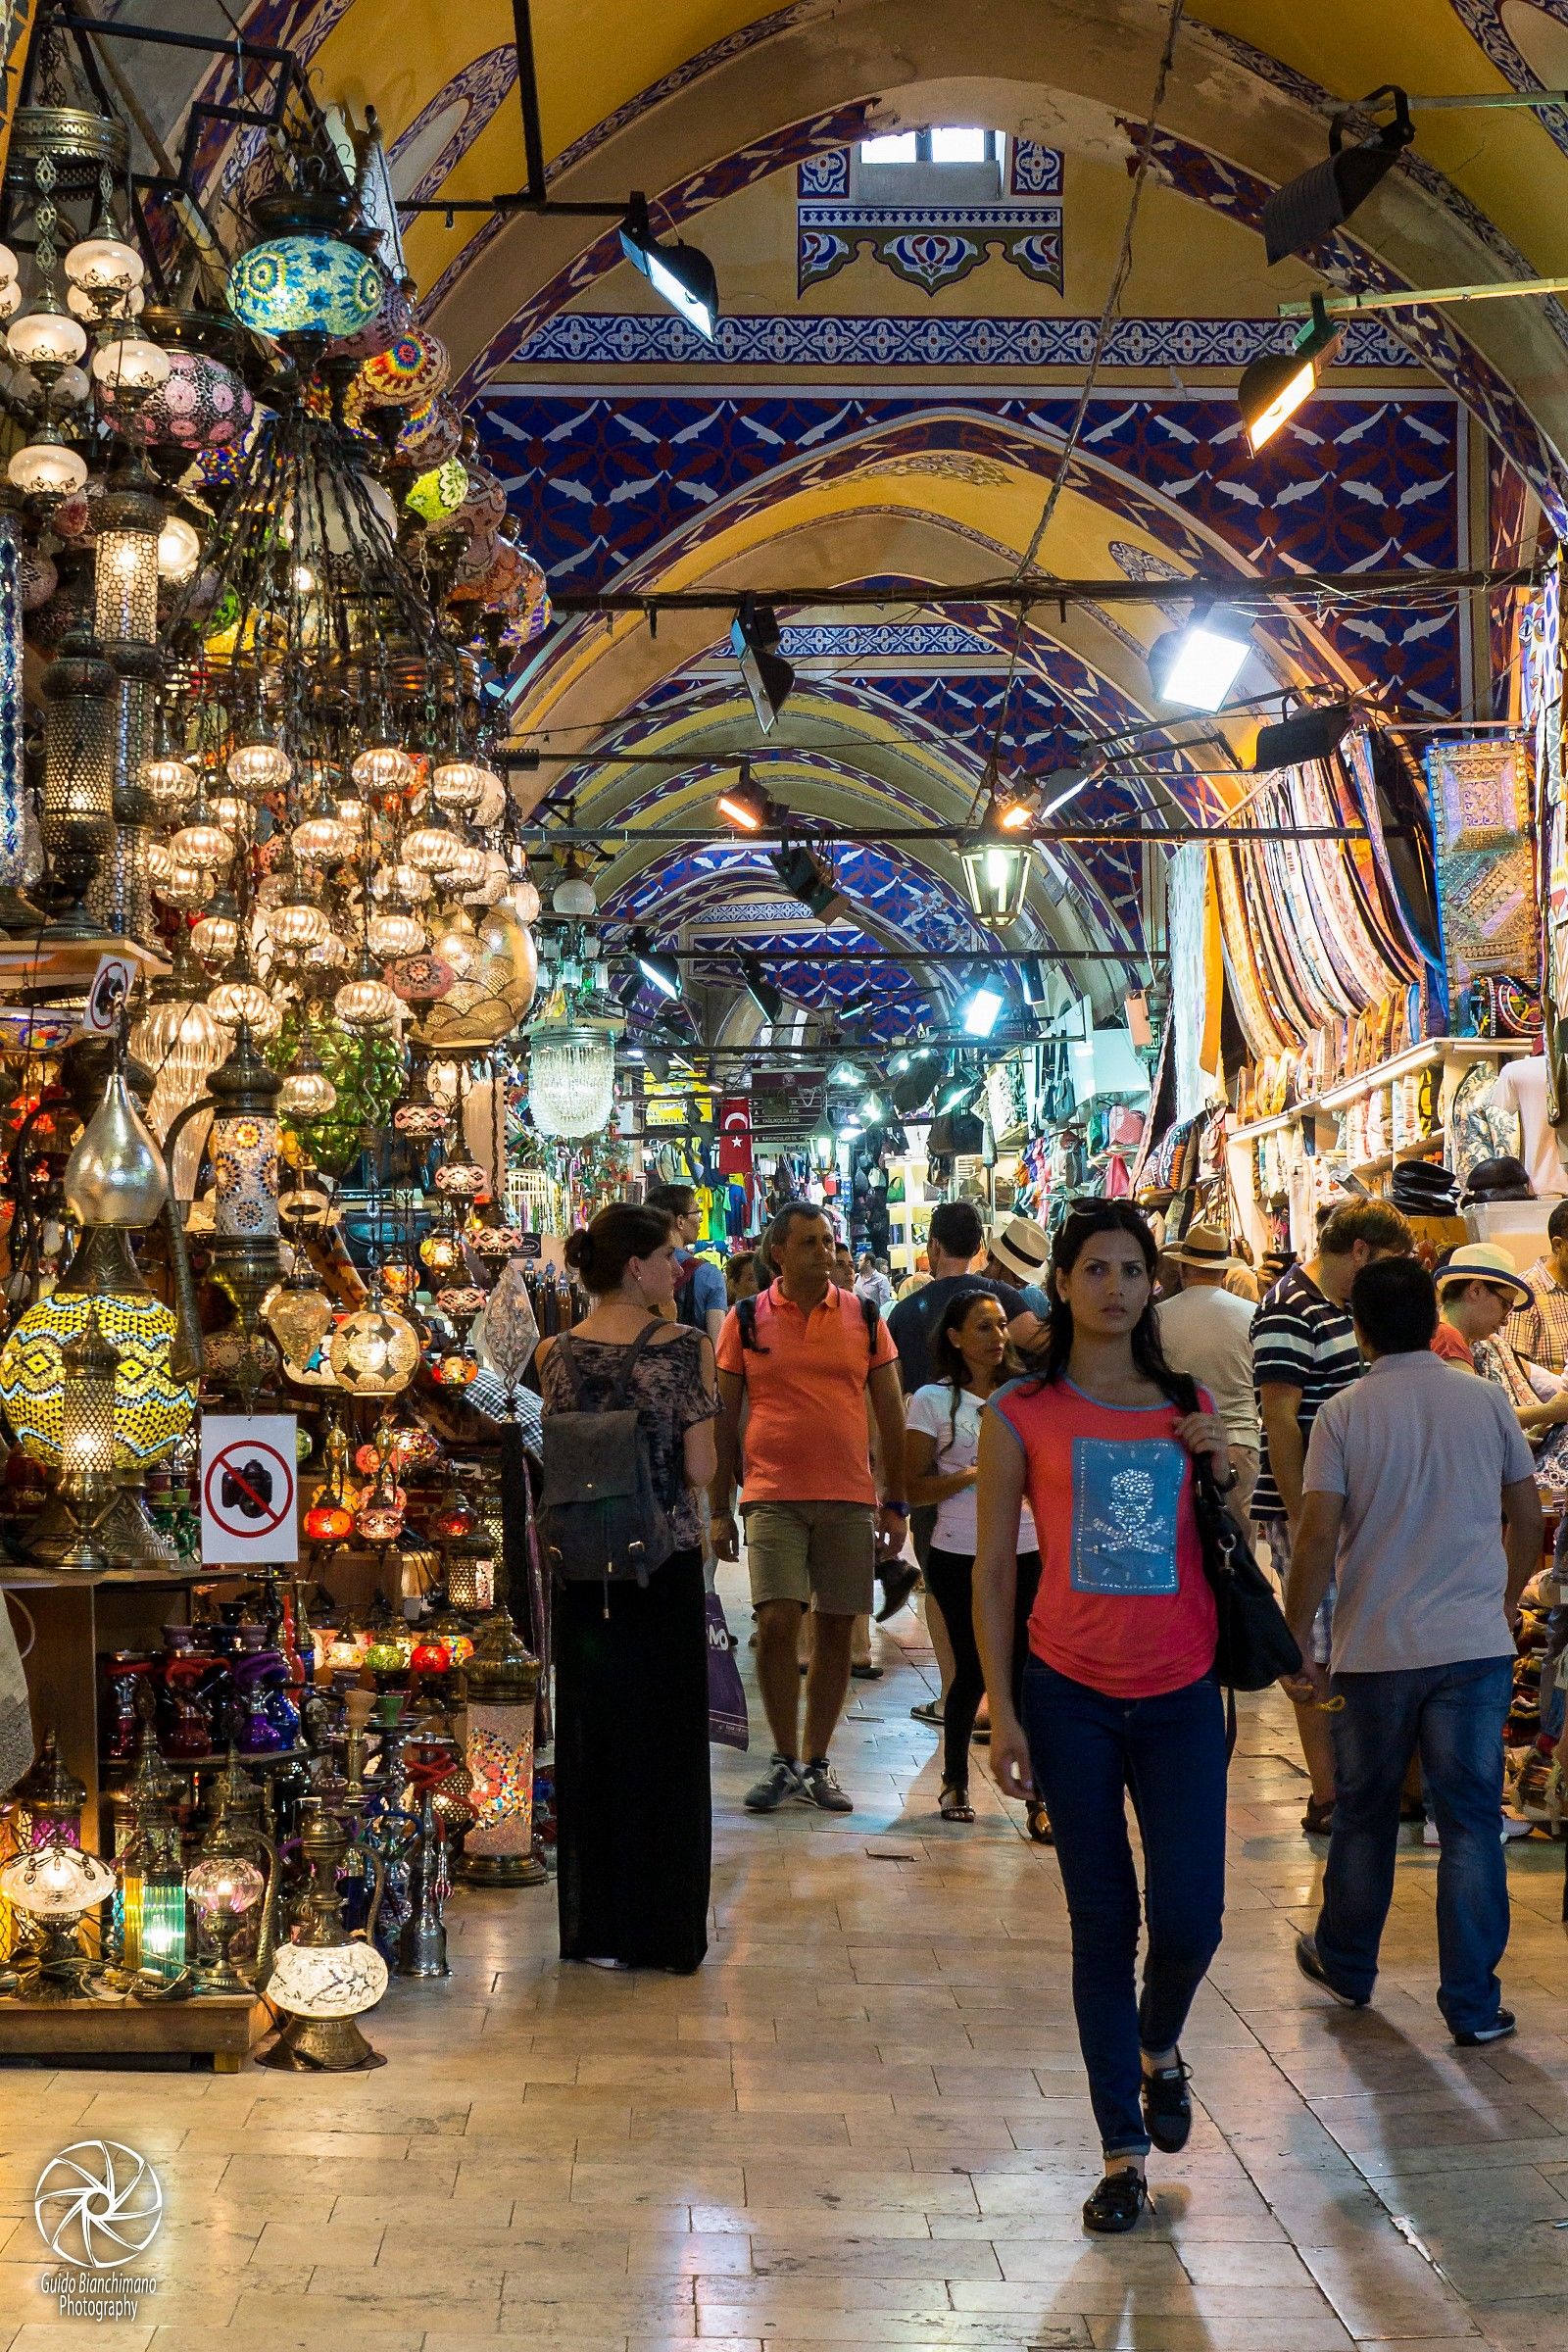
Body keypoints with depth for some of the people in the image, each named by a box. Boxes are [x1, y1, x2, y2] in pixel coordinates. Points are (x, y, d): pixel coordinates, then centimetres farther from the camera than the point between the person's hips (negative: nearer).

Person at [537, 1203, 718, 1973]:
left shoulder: (558, 1354, 0)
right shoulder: (685, 1348, -10)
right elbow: (700, 1469, -11)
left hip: (584, 1570, 3)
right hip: (666, 1564, -3)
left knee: (591, 1739, 12)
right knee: (667, 1744, 7)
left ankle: (597, 1929, 18)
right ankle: (667, 1930, 12)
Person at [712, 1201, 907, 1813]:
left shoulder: (863, 1317, 6)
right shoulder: (745, 1321, 4)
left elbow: (890, 1415, 9)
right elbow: (723, 1420, 7)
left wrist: (895, 1503, 5)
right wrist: (719, 1510, 4)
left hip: (850, 1498, 1)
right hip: (773, 1495, -1)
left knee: (836, 1630, 4)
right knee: (776, 1624, -11)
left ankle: (817, 1763, 16)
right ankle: (784, 1761, 4)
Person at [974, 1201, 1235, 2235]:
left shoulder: (1189, 1407, 7)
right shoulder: (1022, 1415, -1)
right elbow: (994, 1571, 1)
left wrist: (1222, 1474, -5)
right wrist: (1001, 1713, -4)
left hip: (1181, 1698, 2)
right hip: (1071, 1697, -2)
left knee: (1190, 1919, -3)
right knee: (1103, 1928, 5)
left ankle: (1159, 2046, 33)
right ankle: (1124, 2151, 18)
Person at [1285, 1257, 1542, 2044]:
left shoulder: (1344, 1414, -7)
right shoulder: (1487, 1403, 0)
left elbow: (1316, 1539, -11)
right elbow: (1527, 1521, 9)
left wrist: (1295, 1643, -2)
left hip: (1374, 1649, -1)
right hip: (1476, 1646, 1)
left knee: (1364, 1814, 15)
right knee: (1471, 1818, 5)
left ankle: (1346, 1965, 32)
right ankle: (1472, 2004, 6)